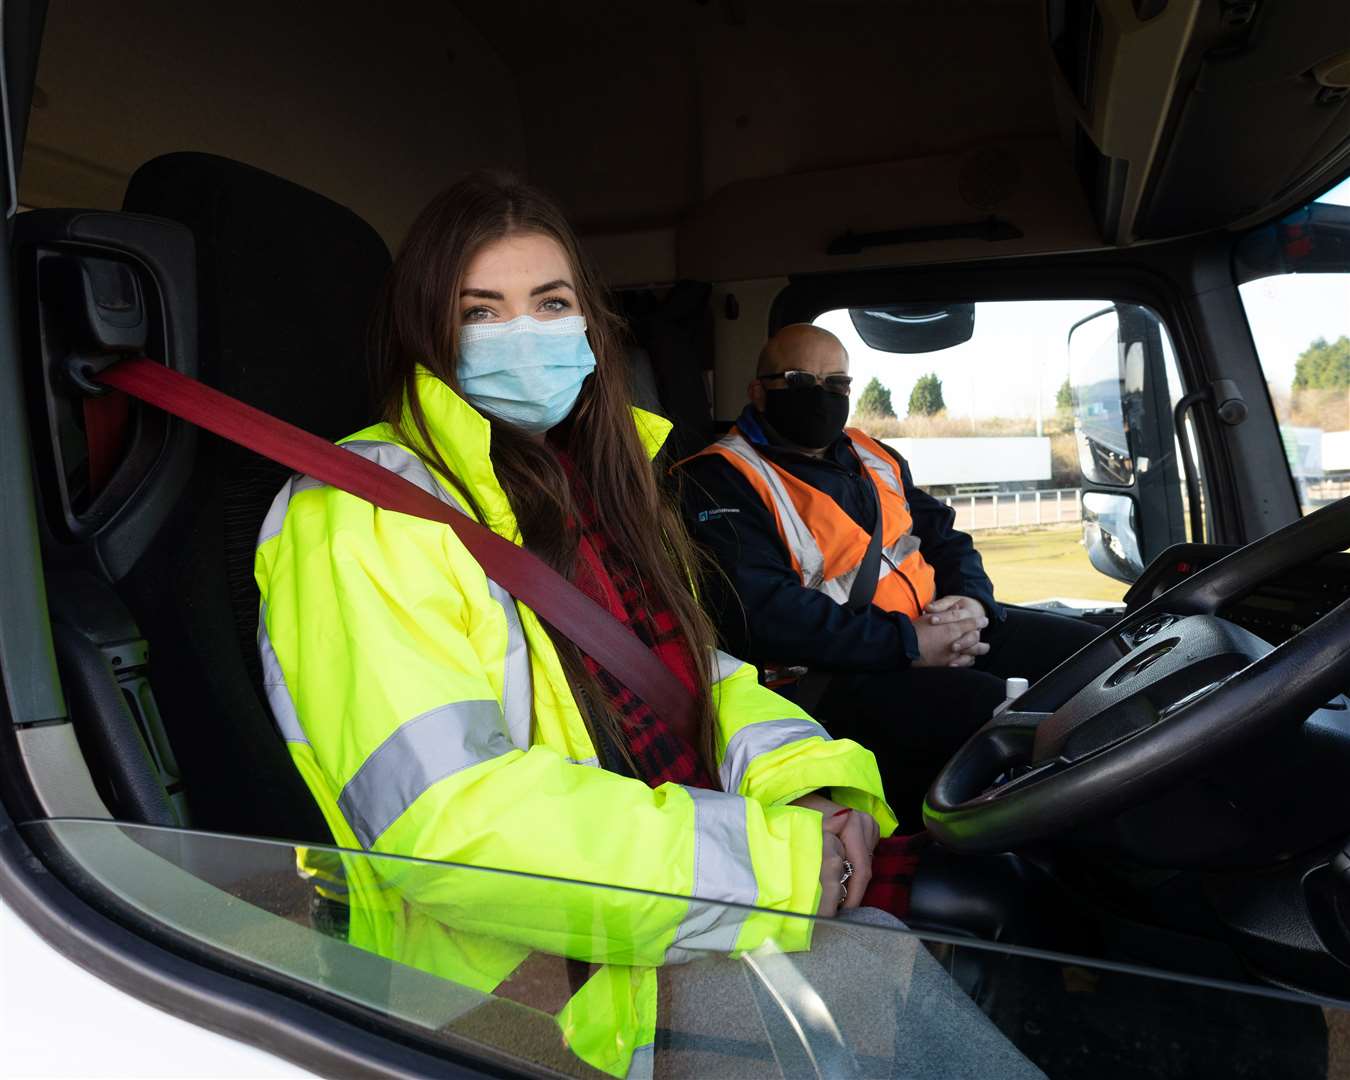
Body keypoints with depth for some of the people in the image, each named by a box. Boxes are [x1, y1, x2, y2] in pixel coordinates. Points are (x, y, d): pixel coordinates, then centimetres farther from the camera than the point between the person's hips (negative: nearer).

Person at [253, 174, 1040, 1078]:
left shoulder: (596, 484, 12)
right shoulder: (363, 516, -14)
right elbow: (442, 822, -24)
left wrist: (810, 776, -8)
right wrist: (776, 862, -22)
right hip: (541, 976, -6)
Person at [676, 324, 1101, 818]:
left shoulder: (872, 457, 19)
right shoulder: (719, 480, -8)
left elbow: (945, 537, 22)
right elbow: (760, 610, -21)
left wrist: (973, 600, -2)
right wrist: (906, 644, -20)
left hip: (939, 628, 9)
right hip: (831, 672, -8)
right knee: (992, 707, -29)